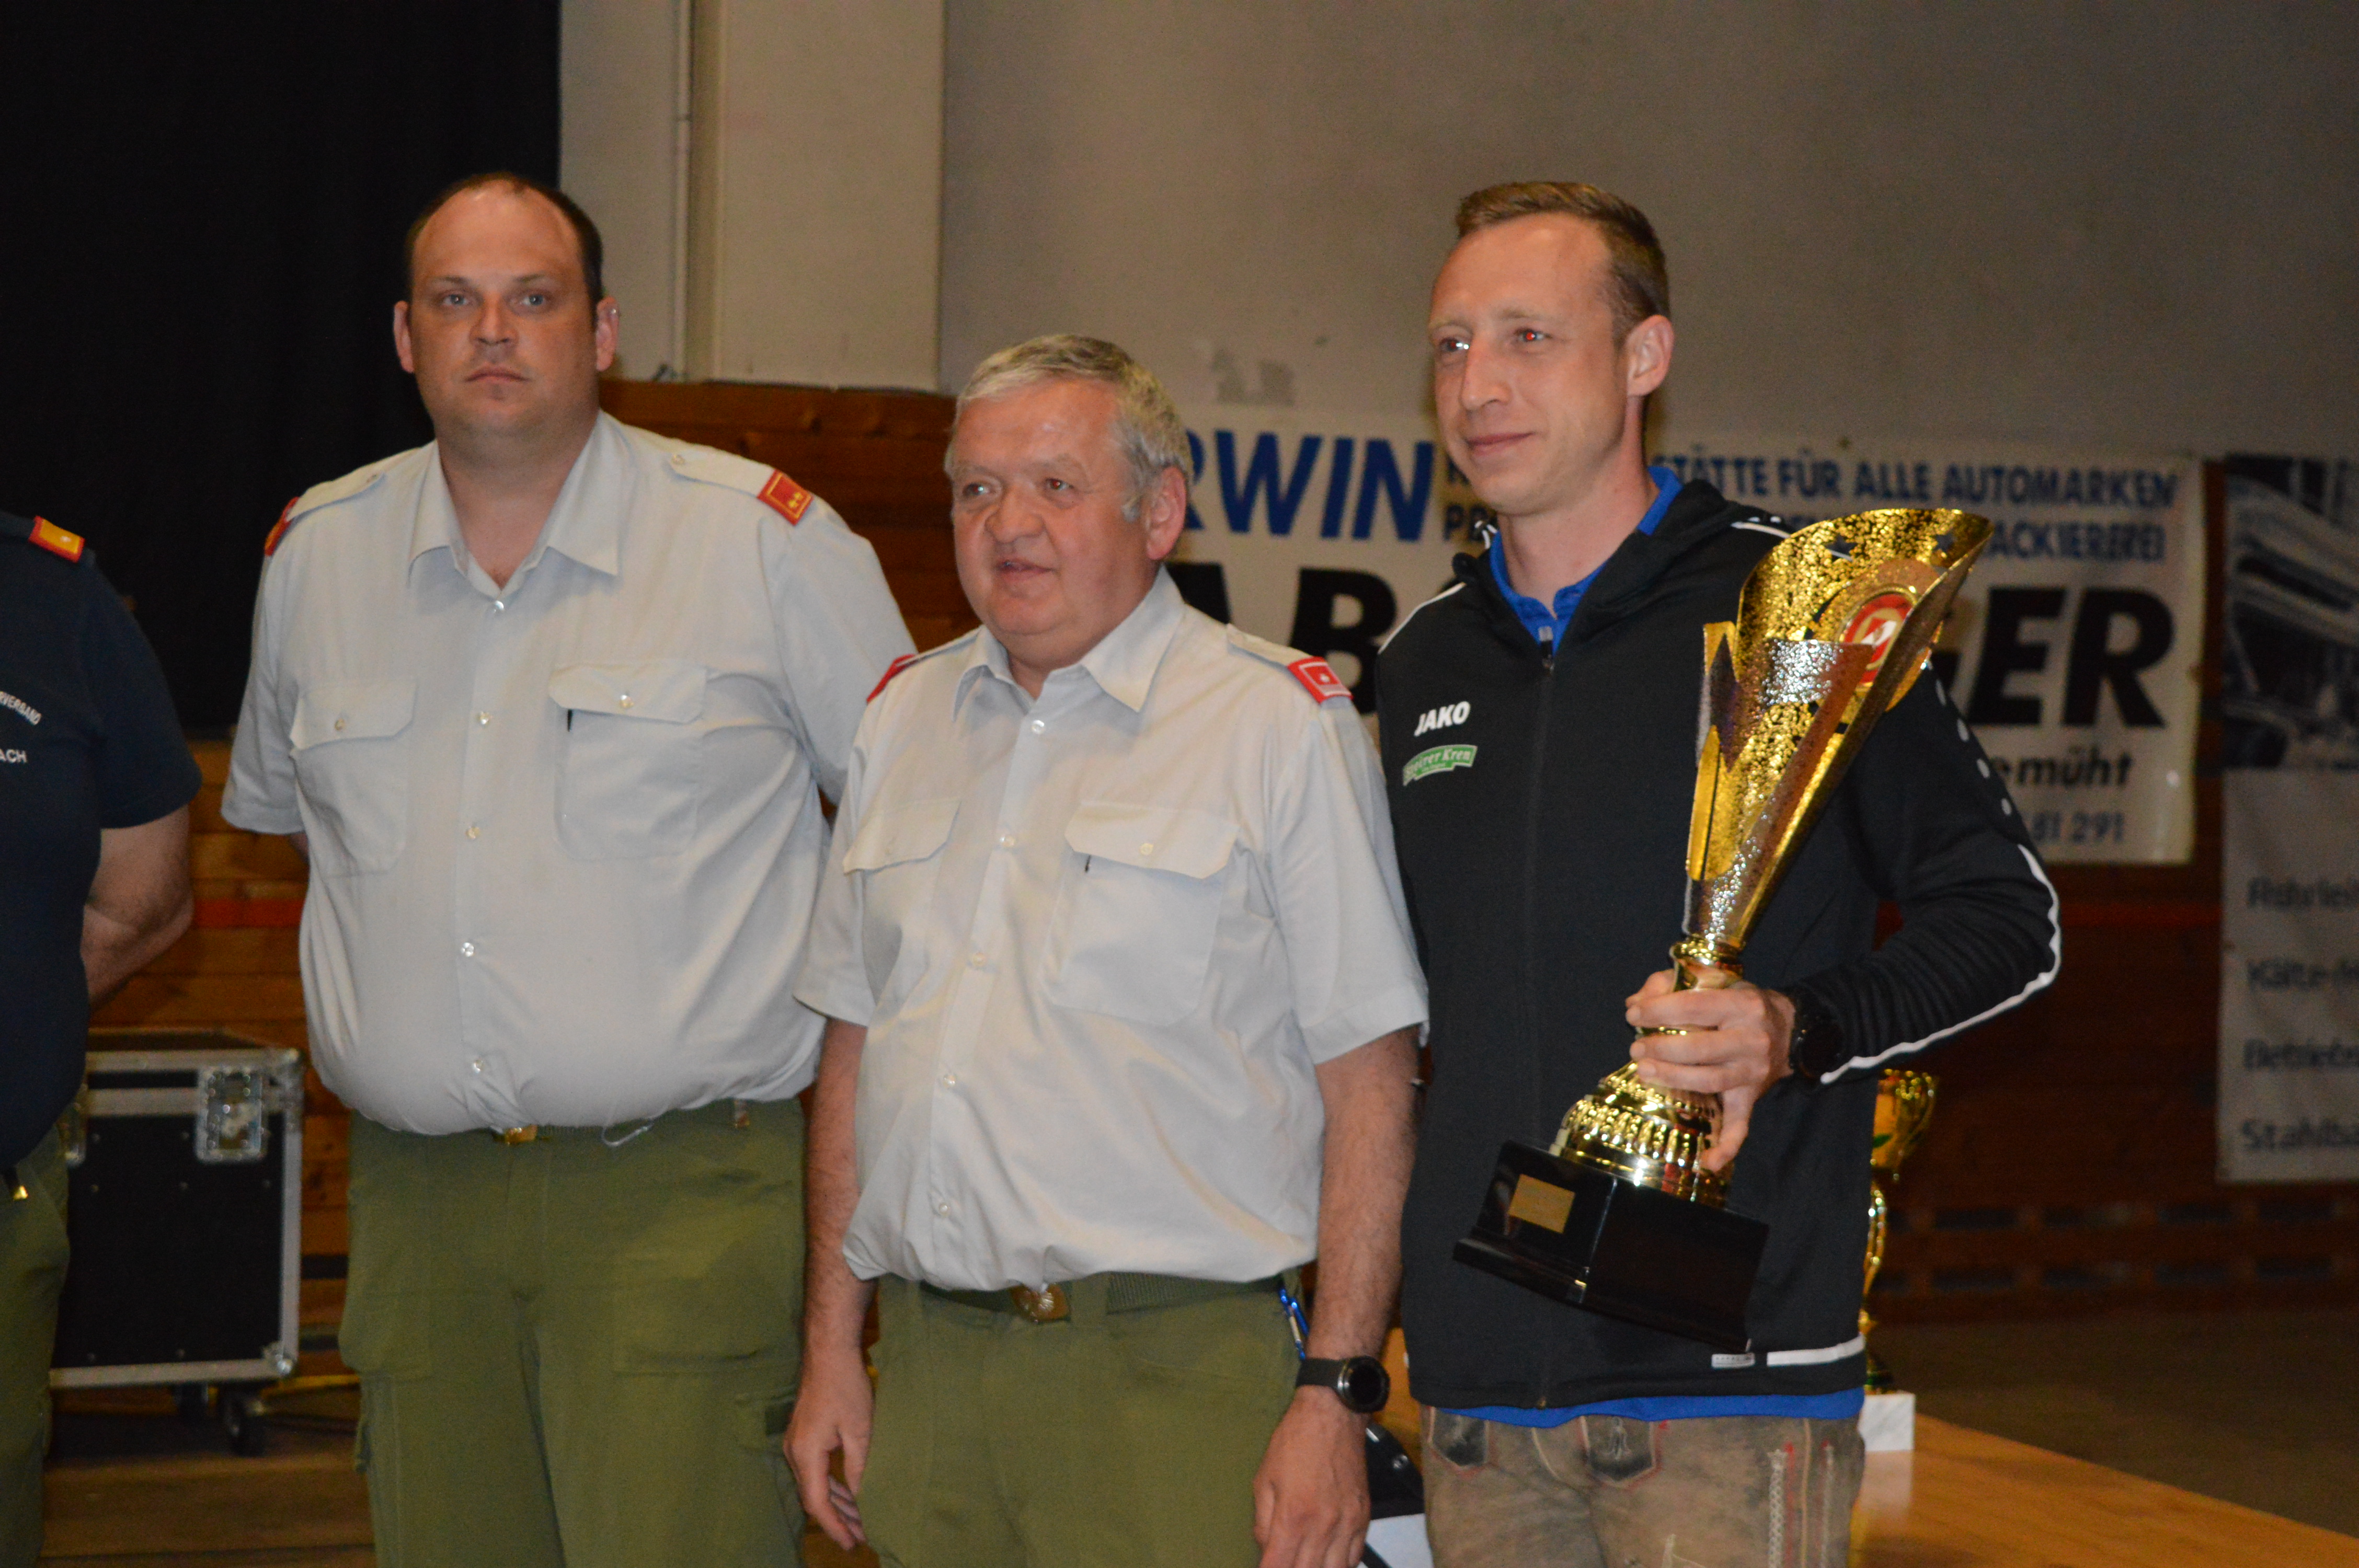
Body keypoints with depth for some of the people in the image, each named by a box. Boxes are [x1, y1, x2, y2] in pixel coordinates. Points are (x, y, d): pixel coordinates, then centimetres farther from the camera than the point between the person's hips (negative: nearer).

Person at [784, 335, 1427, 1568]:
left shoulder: (1282, 724, -3)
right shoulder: (904, 719, 14)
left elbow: (1367, 1081, -7)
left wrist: (1334, 1391, -12)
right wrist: (830, 1349, 12)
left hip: (1171, 1373, -5)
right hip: (926, 1365, 5)